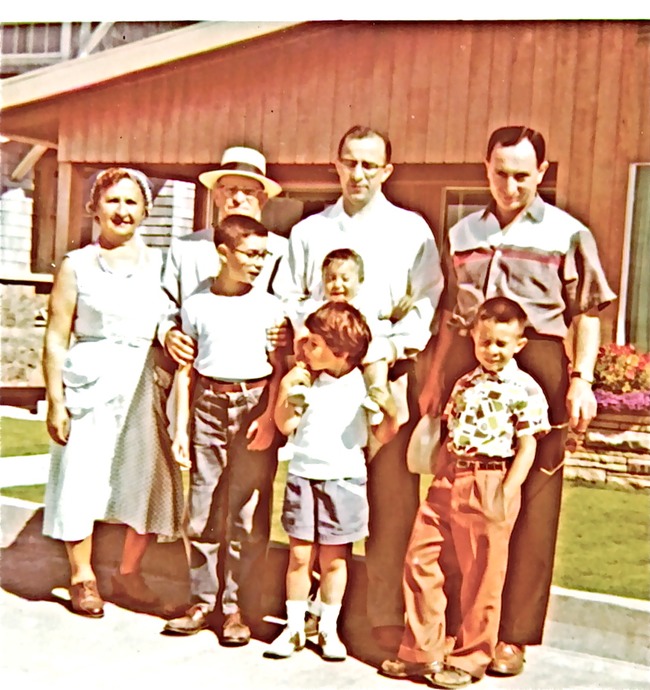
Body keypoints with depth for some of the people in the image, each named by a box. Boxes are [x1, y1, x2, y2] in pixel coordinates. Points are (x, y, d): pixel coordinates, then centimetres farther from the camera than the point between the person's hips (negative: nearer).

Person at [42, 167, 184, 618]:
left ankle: (129, 573, 23)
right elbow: (56, 337, 1)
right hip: (91, 386, -2)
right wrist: (55, 399, -5)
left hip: (146, 387, 2)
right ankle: (82, 577, 19)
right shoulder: (77, 265, 3)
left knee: (152, 480, 4)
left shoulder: (159, 264, 9)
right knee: (82, 479, 0)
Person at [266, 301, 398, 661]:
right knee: (299, 555, 5)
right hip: (303, 476, 2)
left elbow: (384, 433, -3)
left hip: (344, 480, -2)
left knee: (333, 559, 8)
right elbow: (286, 425, 6)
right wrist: (285, 389, -6)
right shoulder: (307, 381, 3)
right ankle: (294, 627, 18)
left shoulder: (364, 385, -5)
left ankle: (328, 628, 23)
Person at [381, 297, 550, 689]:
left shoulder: (525, 389, -5)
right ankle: (422, 652, 19)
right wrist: (440, 475, 11)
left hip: (489, 486, -6)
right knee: (420, 560, 6)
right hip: (447, 481, 6)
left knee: (481, 579, 4)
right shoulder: (464, 384, 13)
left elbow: (527, 446, -8)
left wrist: (506, 493, -15)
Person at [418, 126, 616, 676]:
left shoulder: (568, 234, 4)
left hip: (536, 368, -3)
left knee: (530, 506, 0)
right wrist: (435, 378, 16)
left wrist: (581, 379, -8)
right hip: (468, 368, 4)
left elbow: (587, 316, 4)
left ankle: (513, 635, 10)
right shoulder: (464, 233, 16)